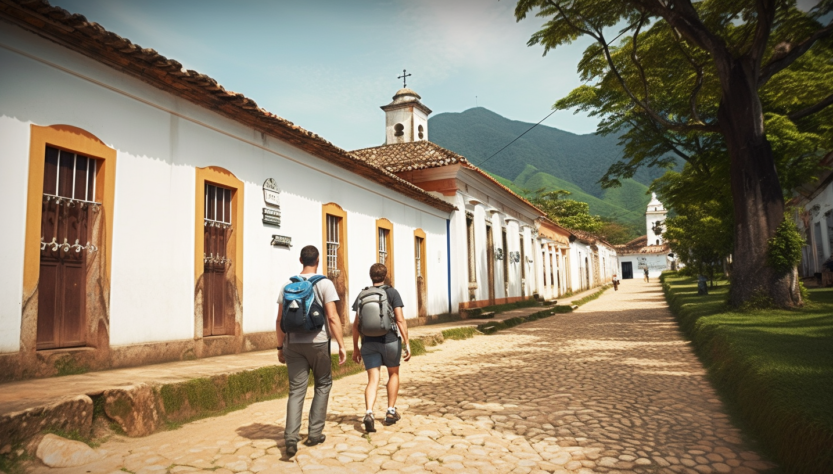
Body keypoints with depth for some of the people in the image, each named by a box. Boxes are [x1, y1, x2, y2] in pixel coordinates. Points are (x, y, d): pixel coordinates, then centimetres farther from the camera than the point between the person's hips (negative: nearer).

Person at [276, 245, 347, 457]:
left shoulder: (288, 285, 6)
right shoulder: (324, 283, -5)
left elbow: (280, 320, 6)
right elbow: (332, 317, -11)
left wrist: (280, 347, 15)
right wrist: (341, 345, -7)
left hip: (294, 344, 3)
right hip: (318, 343, -3)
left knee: (296, 390, 5)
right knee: (323, 385, 15)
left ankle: (291, 437, -7)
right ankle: (314, 433, 16)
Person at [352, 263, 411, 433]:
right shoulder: (392, 293, -2)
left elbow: (356, 324, 4)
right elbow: (400, 320, -10)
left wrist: (355, 348, 11)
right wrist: (406, 343, -8)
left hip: (369, 343, 2)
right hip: (390, 340, -2)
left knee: (373, 380, 1)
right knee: (393, 374, 20)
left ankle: (369, 413, -20)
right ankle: (391, 411, 22)